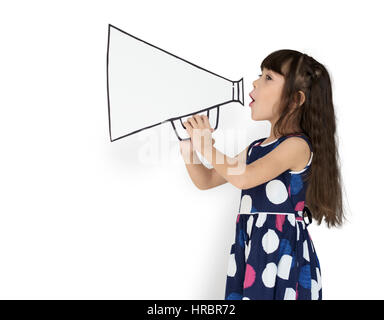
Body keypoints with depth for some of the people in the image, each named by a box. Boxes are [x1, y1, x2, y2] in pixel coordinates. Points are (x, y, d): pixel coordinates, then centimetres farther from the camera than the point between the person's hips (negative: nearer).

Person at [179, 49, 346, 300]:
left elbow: (243, 178, -27)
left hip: (282, 253, -7)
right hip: (250, 251, 7)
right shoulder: (256, 148, 11)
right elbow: (207, 180, 17)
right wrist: (189, 150, 0)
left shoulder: (297, 145, -12)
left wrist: (206, 145, -15)